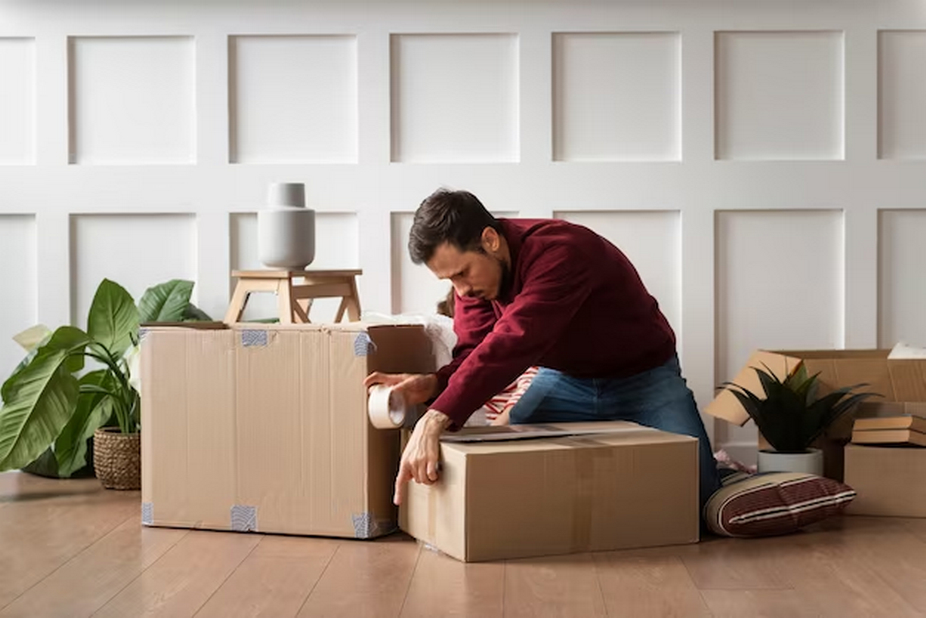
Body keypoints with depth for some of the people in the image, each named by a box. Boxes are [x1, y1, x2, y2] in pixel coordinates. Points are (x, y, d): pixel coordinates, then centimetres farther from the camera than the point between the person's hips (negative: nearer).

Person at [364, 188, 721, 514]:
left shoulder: (560, 252, -36)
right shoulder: (473, 270, -10)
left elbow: (513, 341, -47)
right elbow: (476, 349, -14)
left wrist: (437, 418, -56)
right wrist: (433, 384, -37)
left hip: (644, 378, -5)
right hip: (564, 379, 6)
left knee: (695, 487, -20)